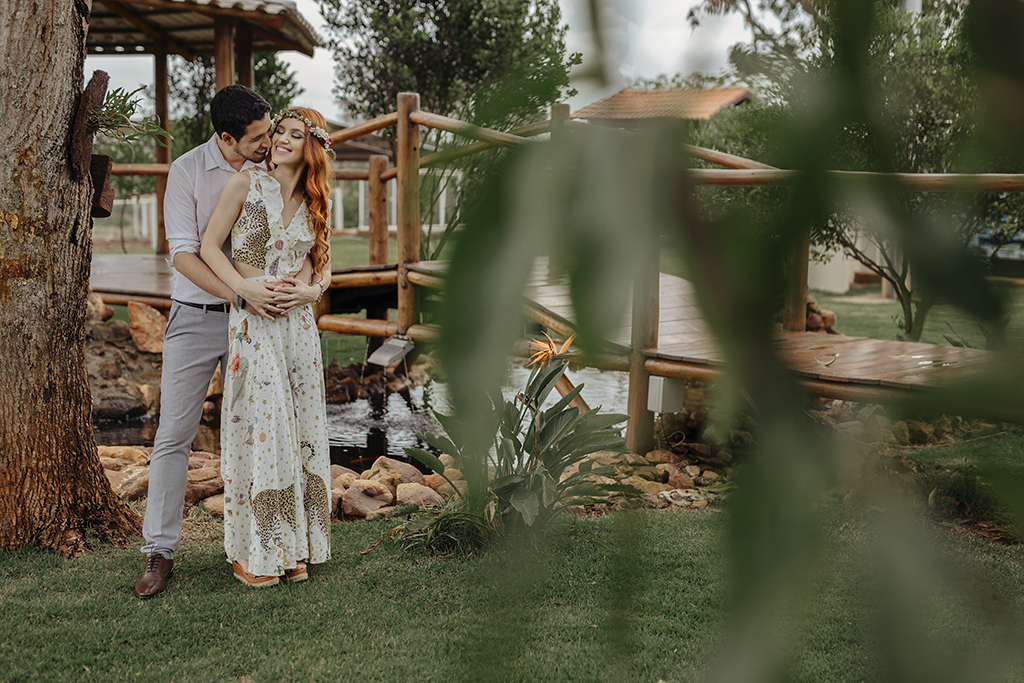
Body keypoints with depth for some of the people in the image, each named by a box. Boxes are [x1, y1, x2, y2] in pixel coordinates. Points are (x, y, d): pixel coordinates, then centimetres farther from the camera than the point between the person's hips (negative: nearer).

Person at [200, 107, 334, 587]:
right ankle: (251, 552, 4)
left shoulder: (314, 203, 11)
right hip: (253, 322, -4)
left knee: (301, 428, 5)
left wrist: (312, 287, -3)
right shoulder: (246, 185, -1)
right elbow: (209, 247, -3)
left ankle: (292, 547, 16)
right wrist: (246, 288, -15)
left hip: (299, 322, 5)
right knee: (262, 424, -8)